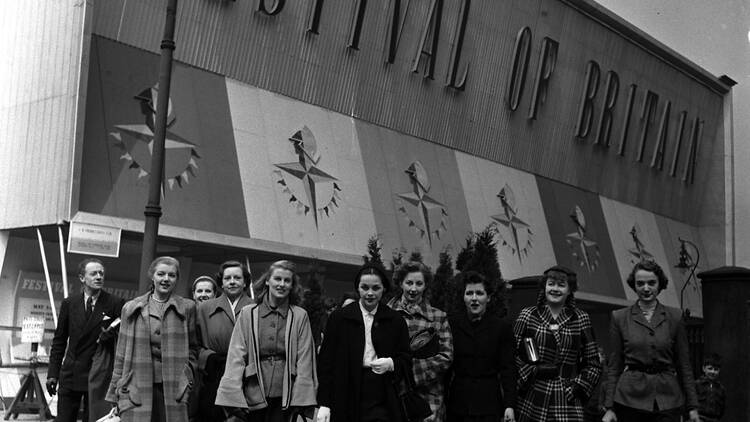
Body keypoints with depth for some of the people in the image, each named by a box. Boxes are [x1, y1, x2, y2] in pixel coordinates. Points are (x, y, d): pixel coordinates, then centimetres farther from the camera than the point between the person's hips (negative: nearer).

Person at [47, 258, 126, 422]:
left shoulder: (115, 304, -2)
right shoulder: (69, 303, 6)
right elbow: (59, 341, 9)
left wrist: (110, 337, -22)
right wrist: (53, 373, 4)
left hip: (98, 376, -2)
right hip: (70, 375, 2)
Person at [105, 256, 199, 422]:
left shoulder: (187, 307, 9)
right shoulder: (131, 308, 12)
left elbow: (192, 348, 13)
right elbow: (122, 355, 12)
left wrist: (186, 377, -1)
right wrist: (117, 394, 9)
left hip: (173, 390, -1)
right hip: (136, 389, 1)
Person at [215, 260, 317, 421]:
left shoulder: (300, 316, 5)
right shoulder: (248, 313, 6)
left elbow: (304, 359, 1)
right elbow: (236, 355, 1)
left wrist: (302, 399, -7)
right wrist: (232, 396, -8)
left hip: (284, 396, 0)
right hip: (254, 394, 0)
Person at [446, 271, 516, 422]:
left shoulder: (502, 326, 1)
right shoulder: (452, 323, 4)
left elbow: (508, 369, -1)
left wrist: (509, 405, -8)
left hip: (489, 402, -1)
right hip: (458, 401, 1)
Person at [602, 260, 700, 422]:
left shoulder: (674, 317, 6)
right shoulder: (620, 317, 4)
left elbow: (684, 364, 8)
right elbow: (614, 366, 5)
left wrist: (692, 407, 5)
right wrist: (609, 407, 0)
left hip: (667, 398, 0)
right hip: (630, 398, 0)